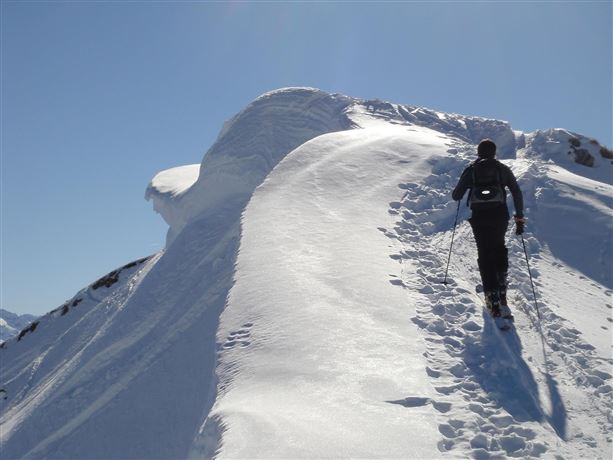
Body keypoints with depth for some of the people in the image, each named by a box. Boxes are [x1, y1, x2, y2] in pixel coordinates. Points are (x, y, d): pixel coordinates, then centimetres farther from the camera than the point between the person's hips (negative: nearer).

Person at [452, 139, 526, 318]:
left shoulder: (471, 170, 11)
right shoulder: (503, 169, 12)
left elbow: (456, 196, 10)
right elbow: (517, 194, 5)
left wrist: (463, 188, 32)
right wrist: (520, 218, 9)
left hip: (478, 216, 0)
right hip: (499, 214, 1)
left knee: (484, 254, 5)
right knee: (499, 249, 22)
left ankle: (493, 299, -4)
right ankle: (501, 288, 6)